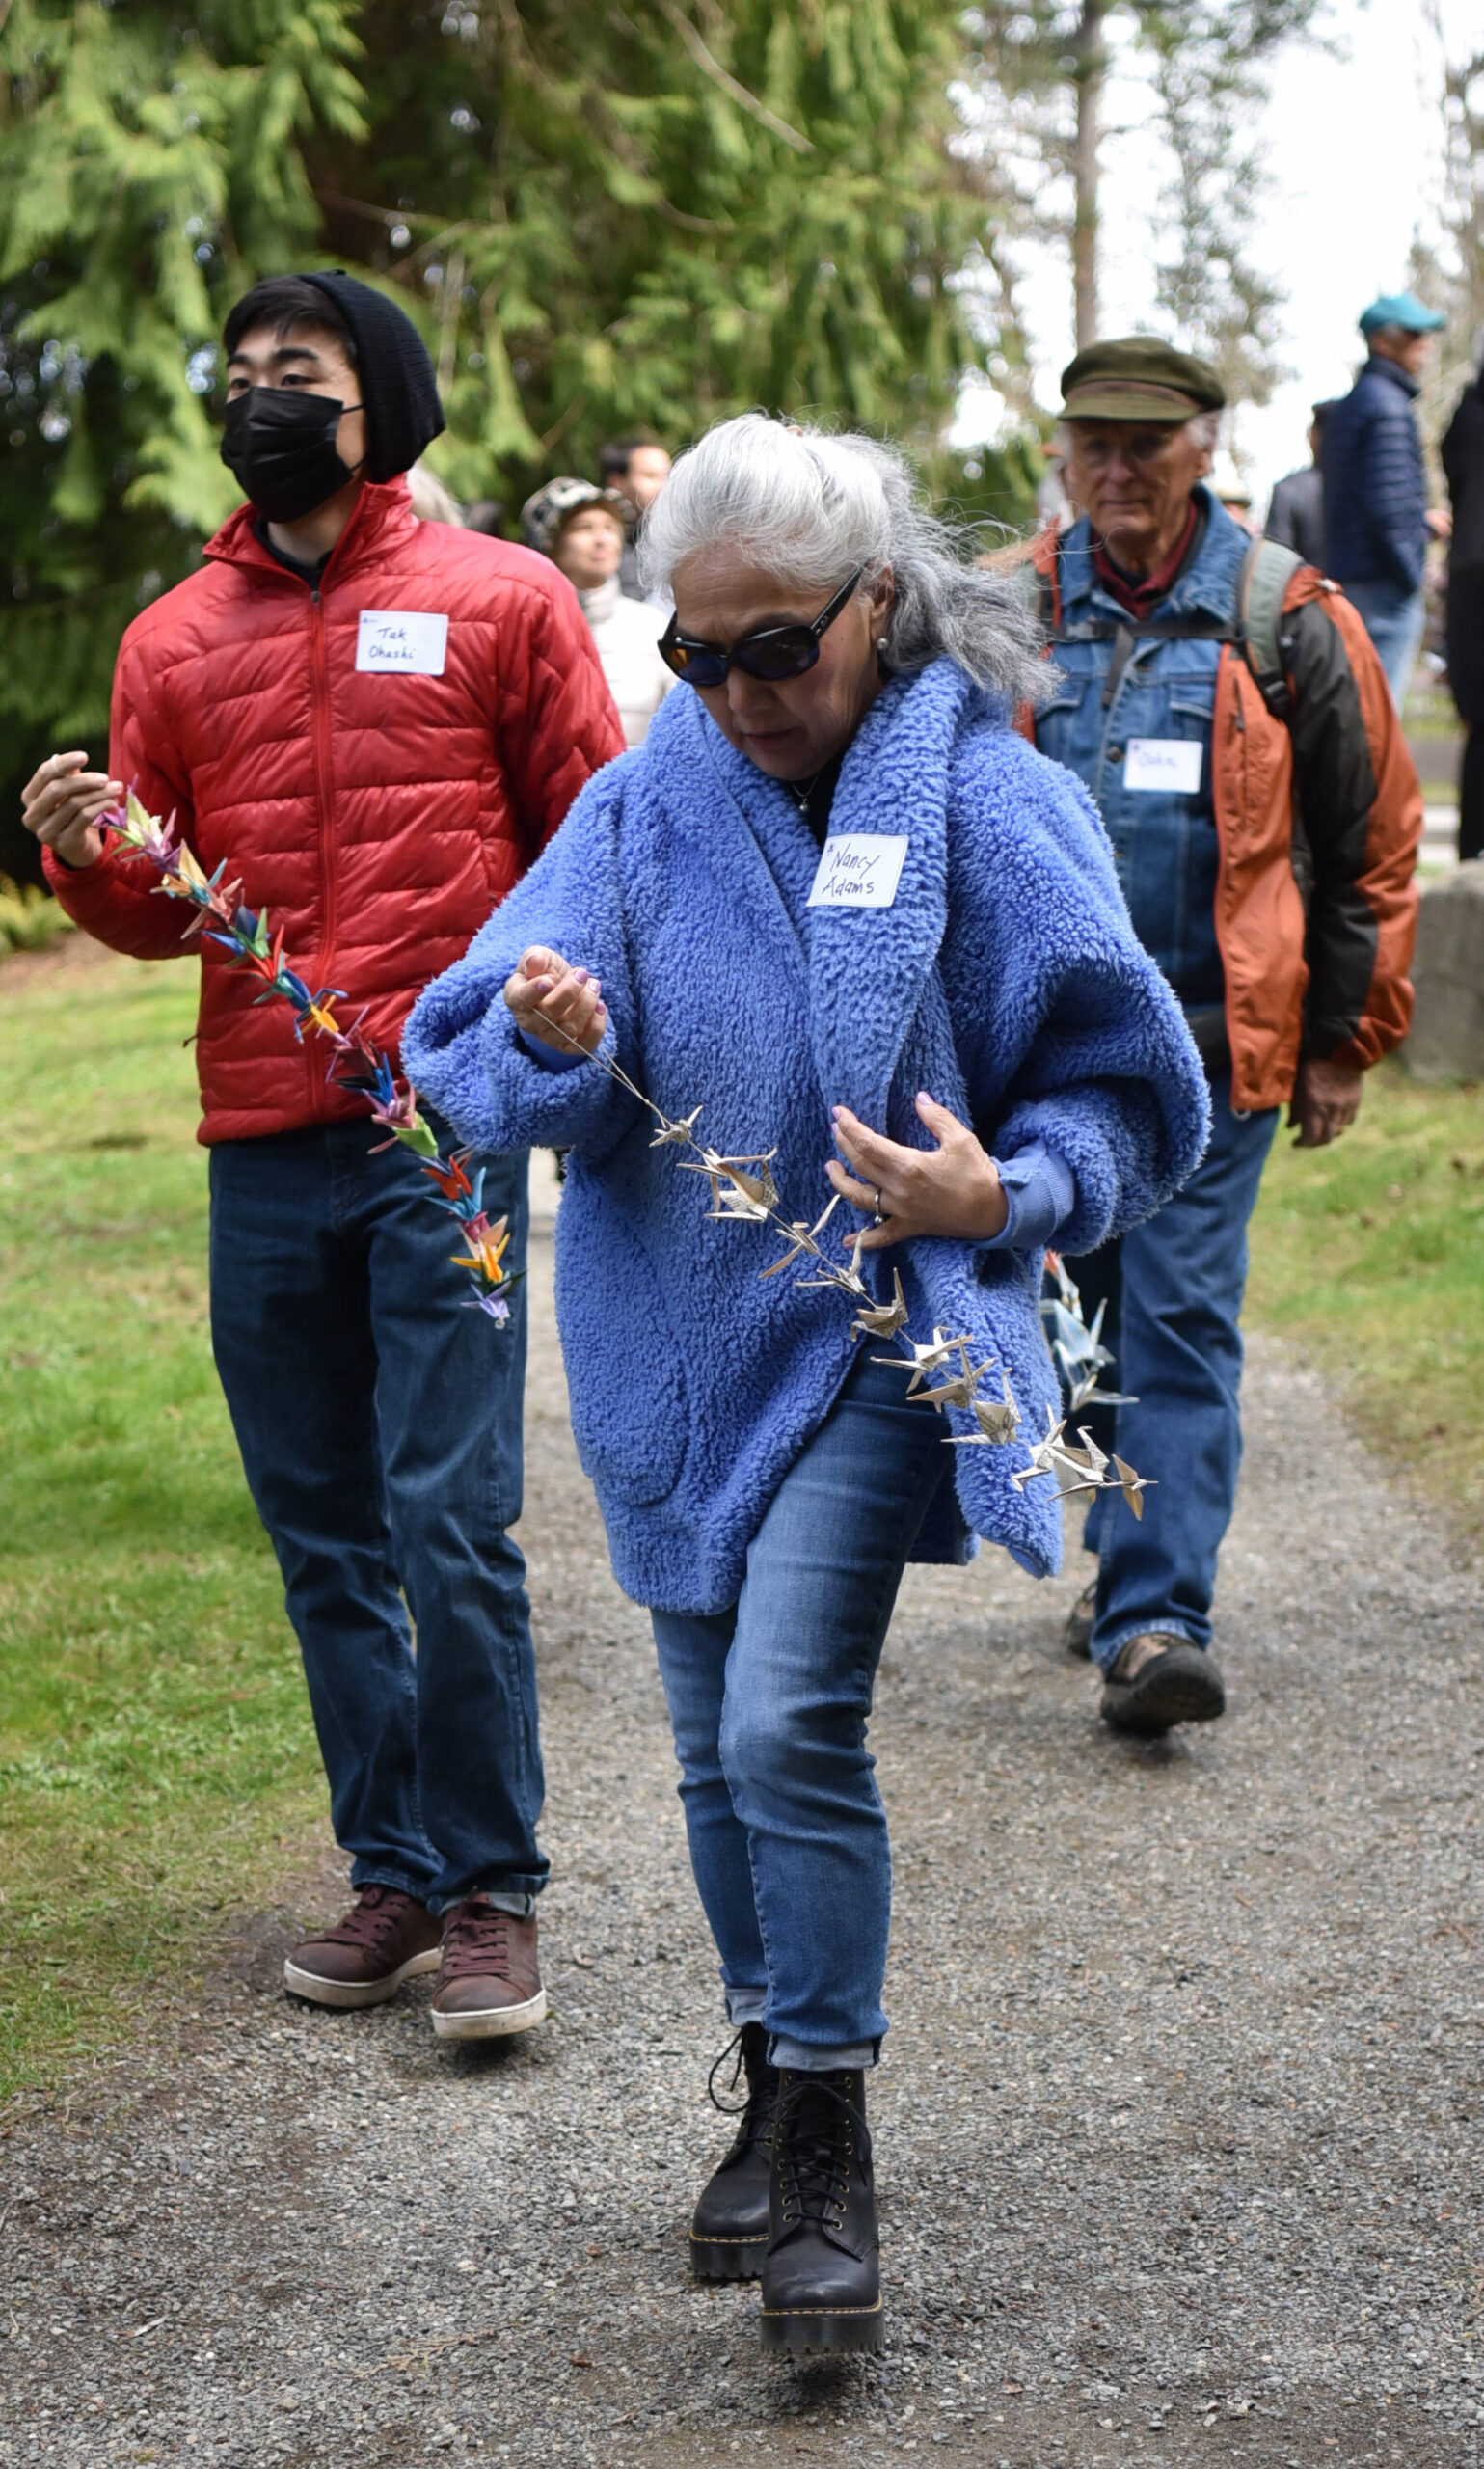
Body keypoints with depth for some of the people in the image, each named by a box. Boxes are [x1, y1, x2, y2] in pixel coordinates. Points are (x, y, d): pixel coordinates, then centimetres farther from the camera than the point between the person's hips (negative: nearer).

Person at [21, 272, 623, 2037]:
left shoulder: (499, 600, 5)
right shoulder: (176, 638, 14)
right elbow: (156, 910, 16)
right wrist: (84, 855, -6)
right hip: (261, 1149, 4)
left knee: (451, 1520, -8)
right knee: (324, 1541, 9)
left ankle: (491, 1895, 3)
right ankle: (394, 1876, 19)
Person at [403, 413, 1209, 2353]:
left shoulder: (992, 804, -7)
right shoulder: (646, 805, 3)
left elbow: (1129, 1097, -4)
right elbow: (476, 1062, -2)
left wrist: (1002, 1194, -24)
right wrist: (553, 1044, -25)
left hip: (876, 1337, -4)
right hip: (678, 1346, 5)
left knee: (790, 1723, -17)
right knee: (719, 1753, 13)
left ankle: (830, 2167, -3)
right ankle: (779, 2093, 32)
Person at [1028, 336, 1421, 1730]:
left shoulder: (1285, 621, -1)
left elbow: (1372, 840, 4)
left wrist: (1342, 1040, 3)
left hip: (1215, 1043, -3)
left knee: (1181, 1320, -9)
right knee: (1092, 1316, 13)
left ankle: (1156, 1622, -11)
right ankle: (1132, 1561, 32)